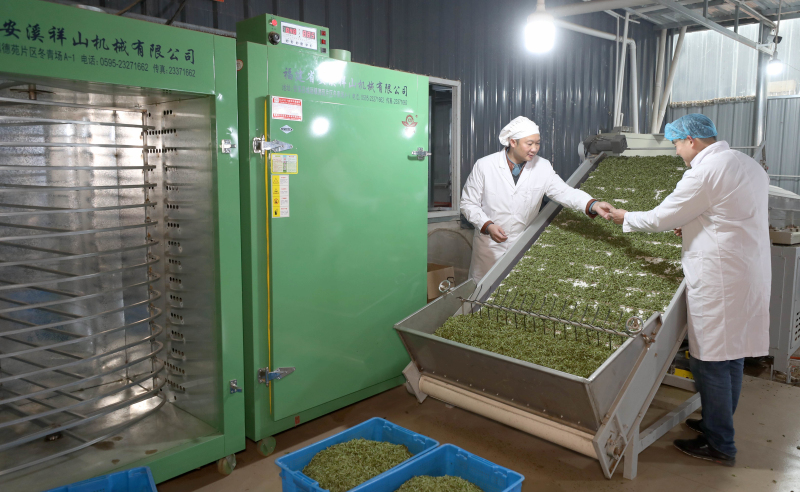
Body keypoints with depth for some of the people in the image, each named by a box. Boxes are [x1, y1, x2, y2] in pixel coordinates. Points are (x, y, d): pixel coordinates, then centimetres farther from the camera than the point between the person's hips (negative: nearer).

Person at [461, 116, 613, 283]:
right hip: (489, 245, -2)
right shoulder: (484, 166, -11)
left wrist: (593, 205, -27)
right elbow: (468, 203, -7)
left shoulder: (542, 167, -3)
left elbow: (564, 192, -10)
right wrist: (488, 226, -22)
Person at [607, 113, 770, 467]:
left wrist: (625, 218, 6)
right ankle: (719, 424, 34)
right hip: (750, 274, 10)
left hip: (720, 279, -10)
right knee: (732, 353, 19)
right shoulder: (749, 165, 13)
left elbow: (661, 218, -10)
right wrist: (692, 225, 17)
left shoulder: (704, 172, -16)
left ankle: (719, 445, 11)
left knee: (710, 360, 0)